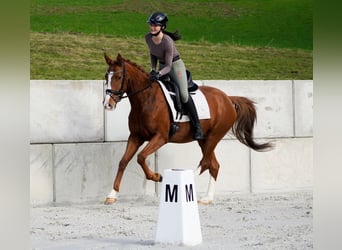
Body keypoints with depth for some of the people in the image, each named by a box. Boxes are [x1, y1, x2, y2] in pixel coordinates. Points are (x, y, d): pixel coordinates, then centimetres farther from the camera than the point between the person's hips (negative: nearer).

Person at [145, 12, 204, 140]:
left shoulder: (167, 42, -30)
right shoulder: (148, 38, -11)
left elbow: (168, 66, -27)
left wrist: (159, 74, -44)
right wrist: (153, 69, -1)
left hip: (175, 65, -7)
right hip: (162, 66, 7)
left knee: (183, 95, -18)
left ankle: (197, 127, -12)